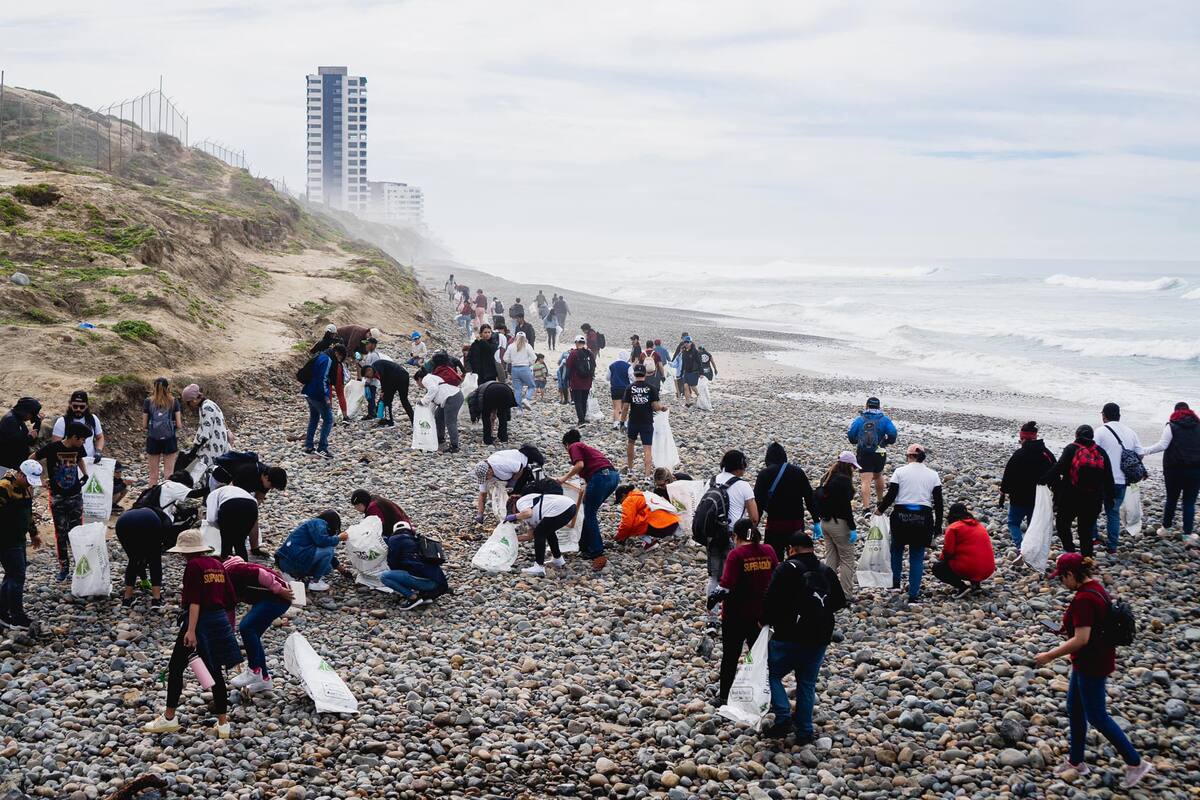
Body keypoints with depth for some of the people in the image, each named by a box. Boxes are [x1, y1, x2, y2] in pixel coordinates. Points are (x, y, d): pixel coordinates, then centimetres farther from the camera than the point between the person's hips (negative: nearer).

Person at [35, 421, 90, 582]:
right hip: (57, 498, -3)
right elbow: (32, 460, -6)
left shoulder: (78, 449, -3)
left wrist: (85, 474, 5)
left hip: (75, 496, 3)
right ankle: (63, 567, 14)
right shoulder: (52, 448, -16)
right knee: (61, 533, 4)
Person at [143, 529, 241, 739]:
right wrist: (230, 627, 24)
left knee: (176, 667, 7)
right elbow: (230, 599, 14)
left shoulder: (194, 566, -10)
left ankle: (169, 718, 12)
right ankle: (223, 723, 10)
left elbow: (195, 600, -19)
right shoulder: (217, 565, 10)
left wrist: (191, 630, -23)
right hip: (219, 620, 7)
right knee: (215, 671, 11)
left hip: (199, 620, -7)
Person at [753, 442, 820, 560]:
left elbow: (758, 502, -7)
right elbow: (810, 498, 5)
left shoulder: (764, 474, -4)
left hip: (774, 524, -3)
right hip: (797, 524, 3)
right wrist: (816, 521, 12)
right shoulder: (798, 472, 5)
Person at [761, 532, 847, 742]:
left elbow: (771, 599, -16)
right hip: (820, 638, 5)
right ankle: (804, 732, 15)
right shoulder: (827, 572, 11)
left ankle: (783, 718, -6)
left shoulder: (787, 569, -9)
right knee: (807, 684, 14)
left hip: (789, 637, -5)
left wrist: (766, 621, 1)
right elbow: (839, 603, 17)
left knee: (772, 674, 10)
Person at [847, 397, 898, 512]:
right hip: (879, 454, 2)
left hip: (862, 454, -1)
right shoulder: (884, 419, 2)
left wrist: (856, 442, 16)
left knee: (866, 481, -6)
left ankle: (866, 507, -20)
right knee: (878, 476, 25)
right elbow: (893, 433, -11)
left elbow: (850, 435, -5)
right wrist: (887, 442, 9)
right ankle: (880, 501, 39)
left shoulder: (859, 419, 2)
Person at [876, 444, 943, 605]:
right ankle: (913, 596, 3)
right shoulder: (933, 475, 5)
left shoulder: (900, 472, -2)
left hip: (901, 516, -1)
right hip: (924, 518, 1)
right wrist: (938, 524, 11)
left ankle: (895, 583, 22)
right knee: (917, 557, 6)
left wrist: (880, 510, 11)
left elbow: (891, 495, -6)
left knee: (896, 549, 24)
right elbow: (938, 502, 4)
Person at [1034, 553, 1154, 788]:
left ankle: (1136, 763, 8)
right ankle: (1076, 761, 31)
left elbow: (1081, 639, -28)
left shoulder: (1083, 599, -26)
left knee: (1097, 716, 0)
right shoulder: (1095, 587, 4)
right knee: (1074, 709, 19)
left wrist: (1050, 655, -21)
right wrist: (1070, 626, 13)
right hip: (1093, 661, 10)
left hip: (1092, 665, -10)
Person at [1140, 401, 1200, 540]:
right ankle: (1188, 532, 4)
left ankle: (1166, 526, 25)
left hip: (1174, 470, -1)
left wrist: (1144, 451, -6)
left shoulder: (1172, 426, -6)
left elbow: (1162, 445, -13)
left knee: (1171, 499, 14)